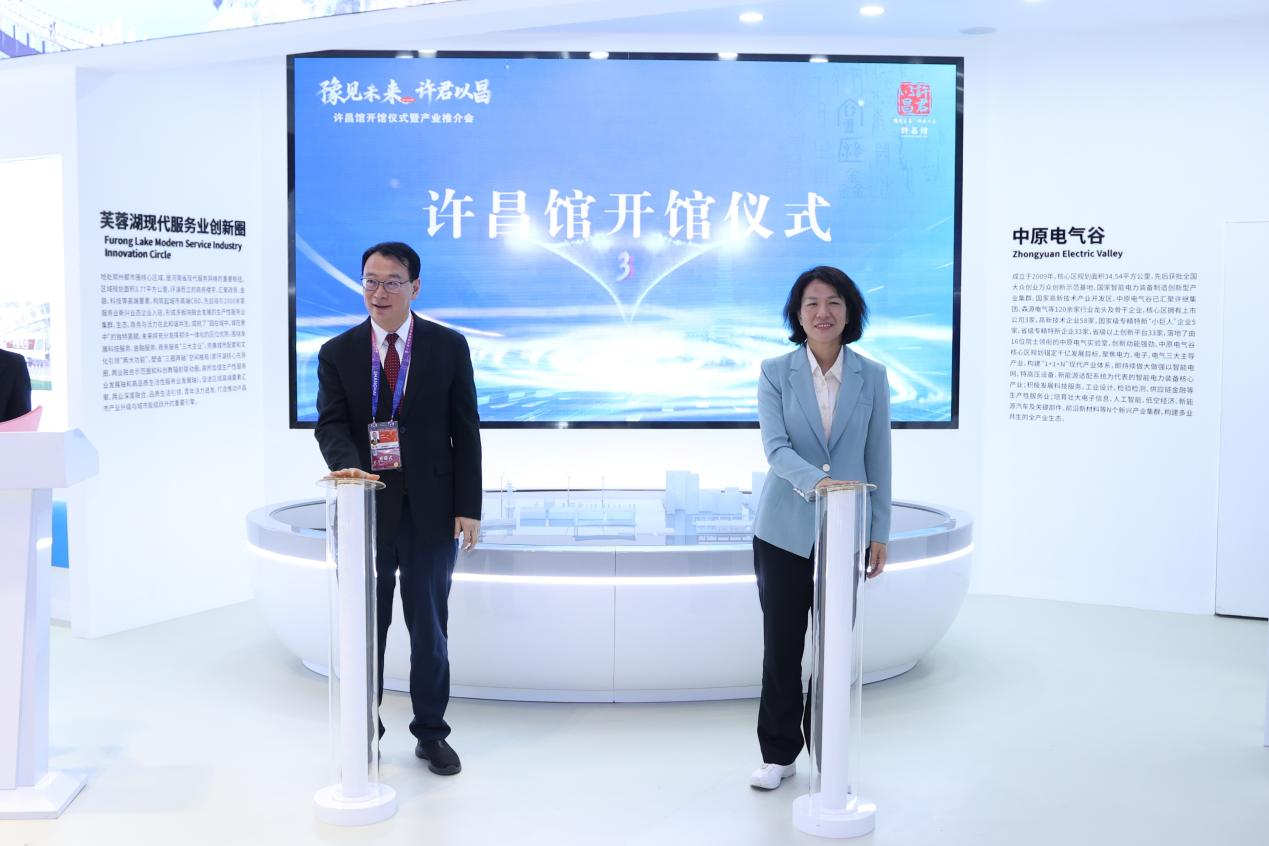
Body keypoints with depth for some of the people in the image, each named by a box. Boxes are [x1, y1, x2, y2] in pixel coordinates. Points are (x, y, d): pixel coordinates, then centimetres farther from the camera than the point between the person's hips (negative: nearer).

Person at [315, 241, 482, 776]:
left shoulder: (449, 347, 1)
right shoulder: (337, 354, 3)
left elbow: (465, 430, 0)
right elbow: (331, 424, -6)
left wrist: (467, 507, -5)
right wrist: (348, 463, -29)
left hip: (431, 509, -1)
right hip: (367, 505, 1)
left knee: (429, 626, 8)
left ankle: (431, 733, 22)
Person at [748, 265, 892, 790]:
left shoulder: (871, 377, 2)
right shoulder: (775, 373, -3)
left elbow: (878, 457, 4)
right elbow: (775, 447, -14)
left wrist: (880, 533, 2)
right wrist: (816, 480, -34)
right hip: (785, 529, -1)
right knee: (782, 645, 6)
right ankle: (778, 754, 21)